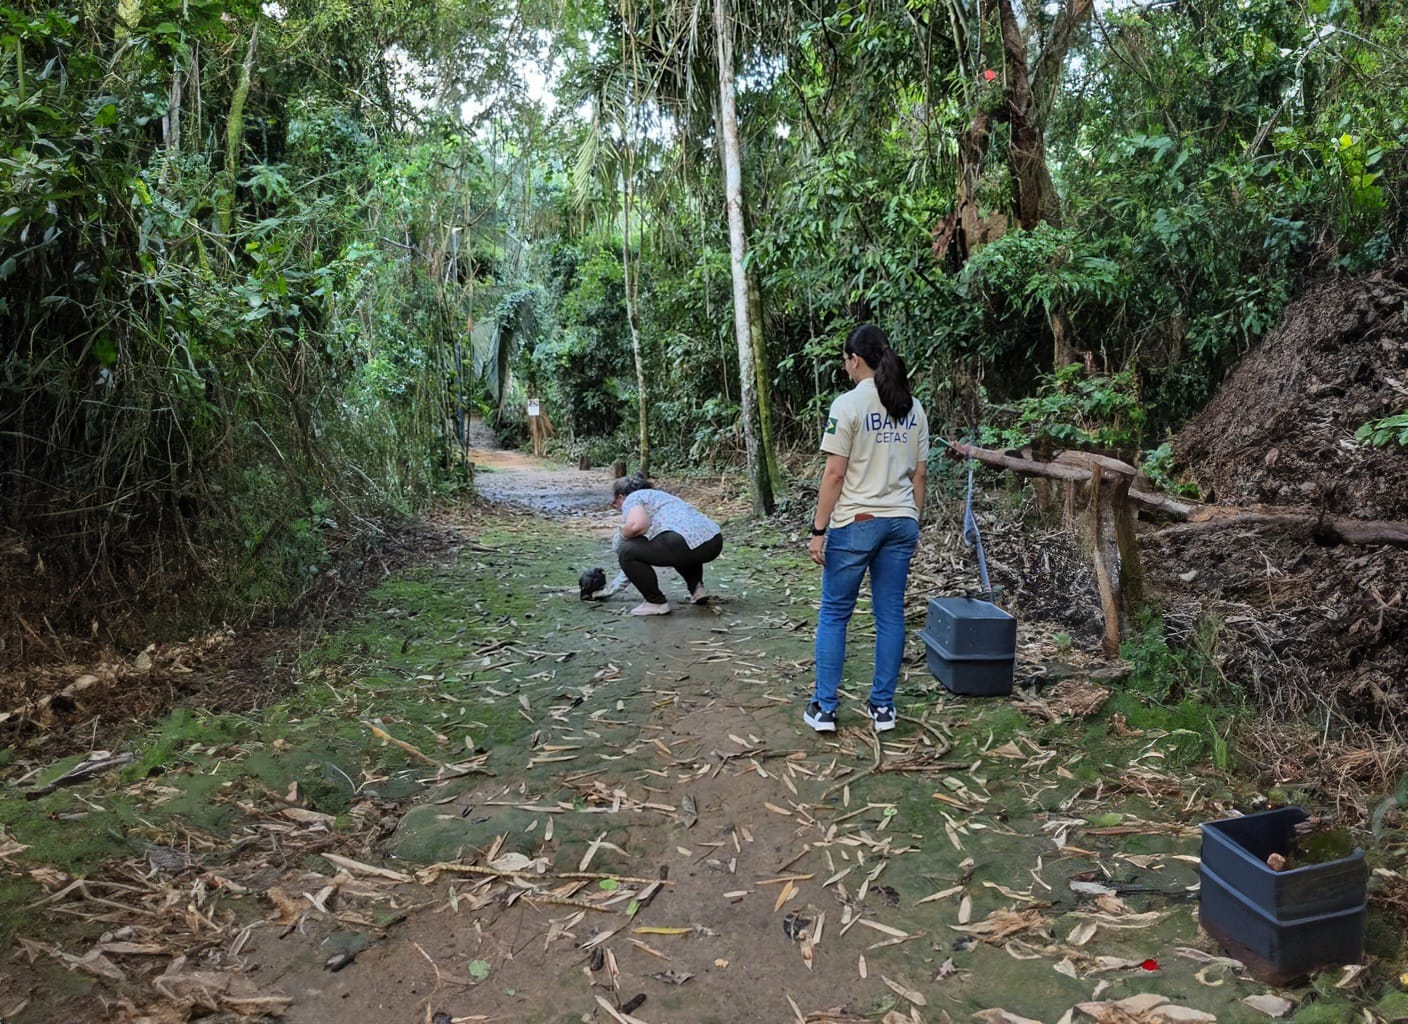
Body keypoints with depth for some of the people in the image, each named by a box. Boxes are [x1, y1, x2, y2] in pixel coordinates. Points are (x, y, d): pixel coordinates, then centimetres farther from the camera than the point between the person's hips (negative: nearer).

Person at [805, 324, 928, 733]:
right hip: (901, 522, 6)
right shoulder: (912, 408, 8)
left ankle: (824, 708, 10)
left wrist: (818, 530, -9)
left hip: (855, 523, -5)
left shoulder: (848, 404, -10)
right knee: (890, 614, 10)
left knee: (833, 614, 6)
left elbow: (835, 474, -13)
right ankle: (882, 706, 17)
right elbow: (919, 474, 10)